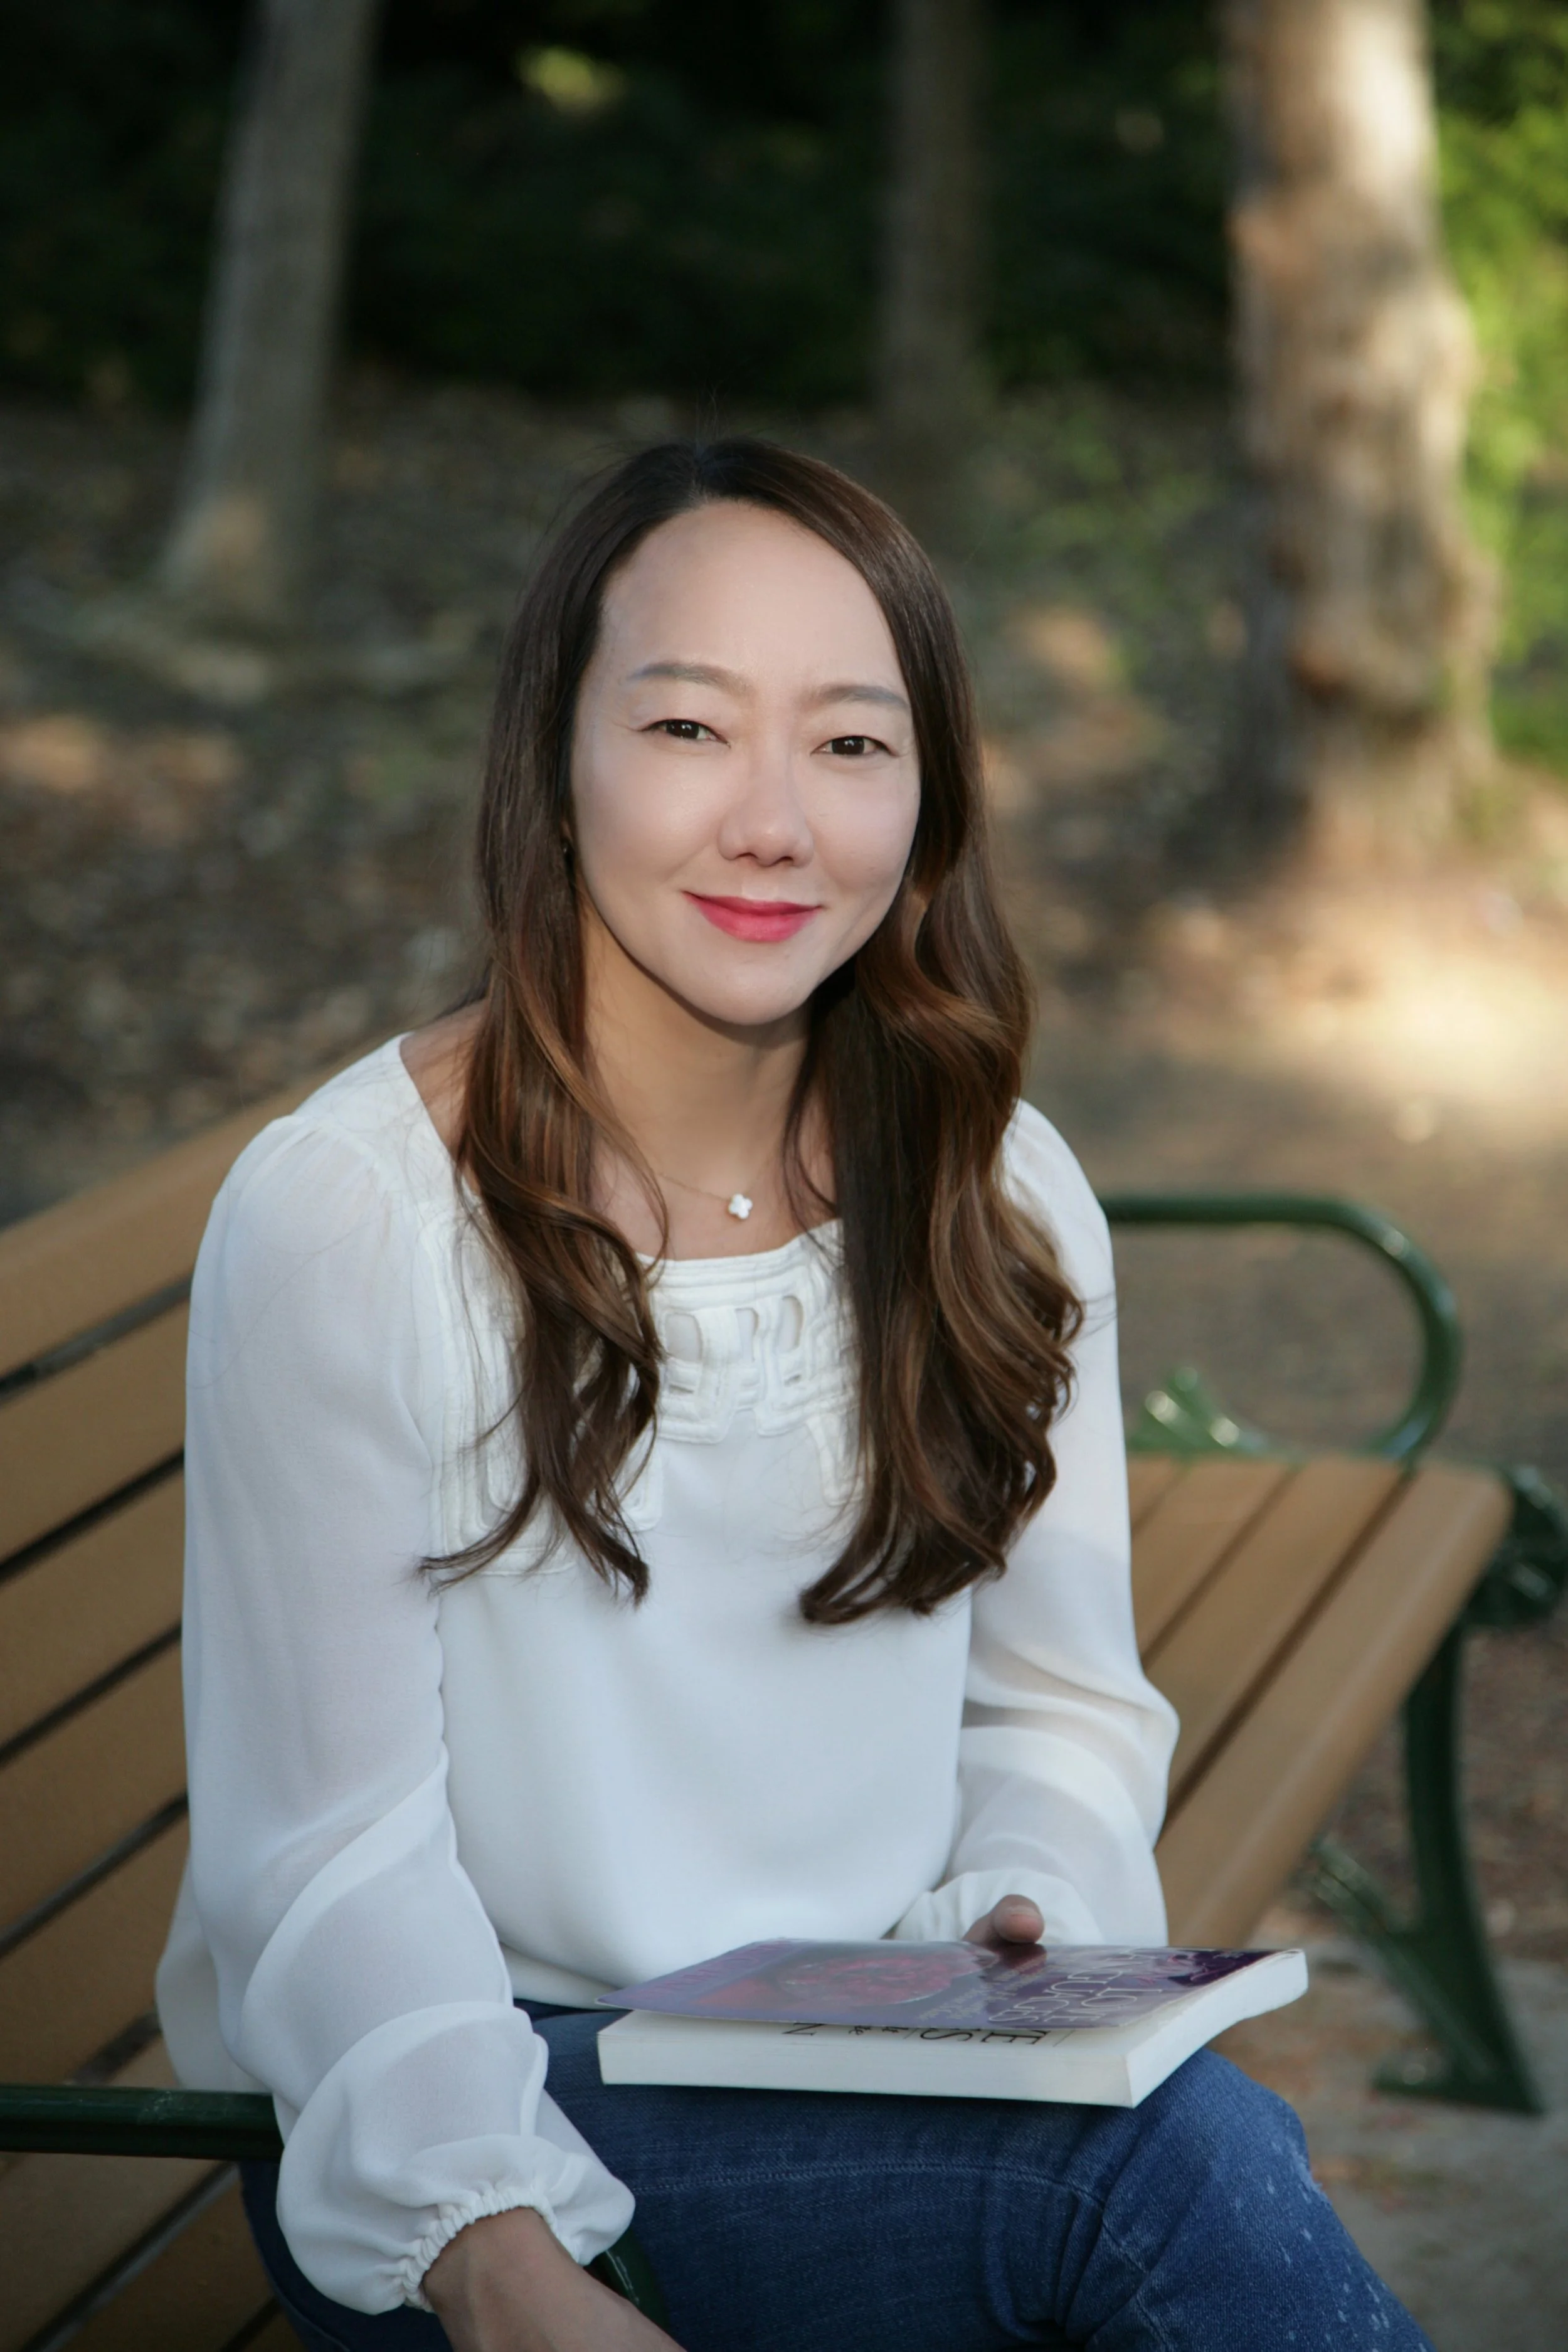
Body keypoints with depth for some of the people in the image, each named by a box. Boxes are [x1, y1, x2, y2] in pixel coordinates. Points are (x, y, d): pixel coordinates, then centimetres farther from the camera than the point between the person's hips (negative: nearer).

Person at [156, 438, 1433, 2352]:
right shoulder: (339, 1214, -12)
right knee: (1177, 2158, -29)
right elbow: (329, 1856, -14)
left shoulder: (1002, 1199, 3)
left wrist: (1033, 1921, -11)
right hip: (473, 2113, -5)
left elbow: (1063, 1706, 12)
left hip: (887, 2081, 5)